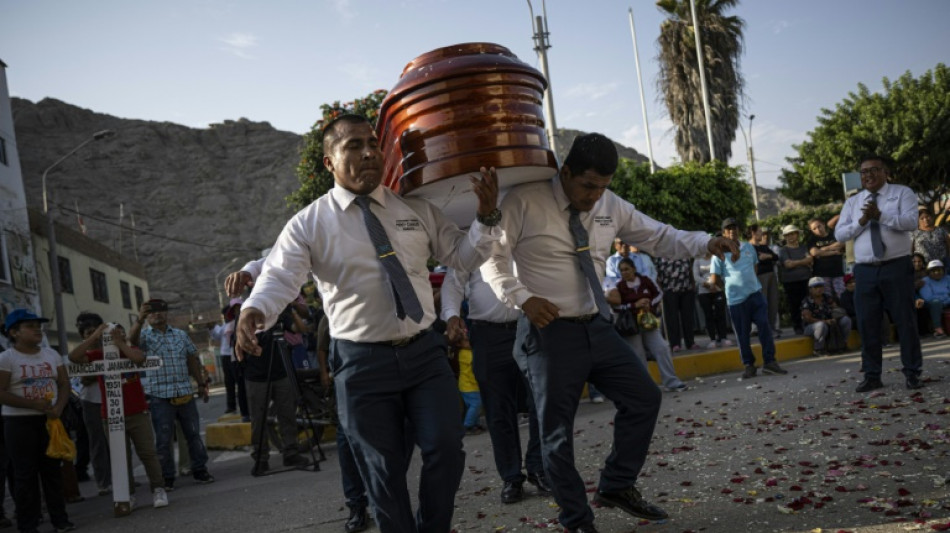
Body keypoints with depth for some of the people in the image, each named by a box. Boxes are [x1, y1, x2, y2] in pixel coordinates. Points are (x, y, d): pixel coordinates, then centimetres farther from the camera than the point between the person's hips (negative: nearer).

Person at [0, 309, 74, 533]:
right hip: (19, 422, -4)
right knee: (25, 474, 0)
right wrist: (34, 404, -20)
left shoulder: (52, 355, 7)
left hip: (50, 420, 4)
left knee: (53, 470, 8)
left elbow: (64, 384, 8)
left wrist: (58, 407, -11)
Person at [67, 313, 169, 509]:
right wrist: (94, 337, -16)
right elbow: (73, 356, -13)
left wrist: (119, 343, -17)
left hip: (138, 413, -1)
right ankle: (128, 494, 12)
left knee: (148, 452, -2)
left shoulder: (130, 350, 5)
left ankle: (158, 489, 4)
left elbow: (139, 358, -19)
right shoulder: (96, 356, 6)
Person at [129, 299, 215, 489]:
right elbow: (132, 339, -22)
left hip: (185, 393, 3)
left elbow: (192, 361, 18)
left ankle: (200, 470, 19)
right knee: (163, 439, 1)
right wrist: (139, 320, -41)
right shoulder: (145, 336, 2)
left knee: (193, 433, 8)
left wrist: (201, 383, 14)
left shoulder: (181, 335, 14)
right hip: (160, 396, -3)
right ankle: (167, 477, 10)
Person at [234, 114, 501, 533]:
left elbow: (463, 256, 11)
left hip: (425, 352, 3)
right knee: (384, 473, 8)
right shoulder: (309, 224, -4)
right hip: (362, 362, -2)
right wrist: (254, 311, -37)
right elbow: (280, 276, -16)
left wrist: (486, 218, -9)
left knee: (446, 450, -2)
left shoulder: (416, 210, 6)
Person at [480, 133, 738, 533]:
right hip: (549, 332, -6)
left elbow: (659, 237, 9)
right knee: (557, 430, 4)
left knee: (644, 398, 9)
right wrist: (522, 298, -23)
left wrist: (706, 243, -8)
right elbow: (493, 256, -10)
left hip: (597, 328, 6)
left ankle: (616, 486, 27)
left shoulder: (610, 206, 5)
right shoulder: (524, 202, -12)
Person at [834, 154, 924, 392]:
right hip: (865, 270, 3)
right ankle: (872, 375, 12)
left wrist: (880, 215, -22)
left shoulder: (902, 193, 4)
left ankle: (912, 372, 12)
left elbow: (911, 222, -12)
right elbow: (839, 234, 6)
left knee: (905, 320, 1)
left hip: (897, 267, -3)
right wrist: (861, 221, -9)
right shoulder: (852, 202, 14)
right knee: (867, 324, 4)